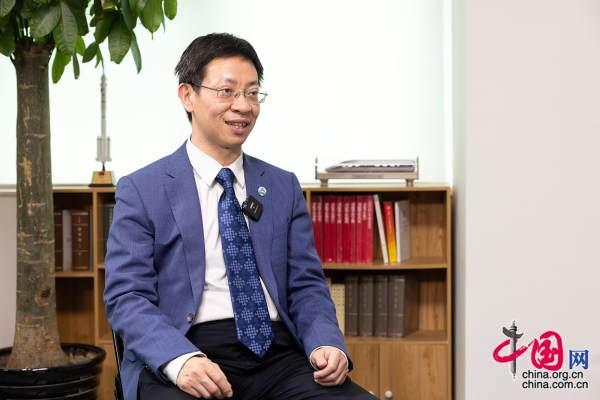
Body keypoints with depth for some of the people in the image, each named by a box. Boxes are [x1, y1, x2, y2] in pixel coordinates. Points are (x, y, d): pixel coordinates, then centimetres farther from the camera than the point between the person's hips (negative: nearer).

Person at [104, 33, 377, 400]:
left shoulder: (284, 187, 15)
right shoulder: (142, 190, 5)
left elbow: (306, 284, 12)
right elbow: (126, 296, -3)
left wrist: (326, 343, -10)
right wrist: (181, 359, -22)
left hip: (277, 354, 4)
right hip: (180, 357, -4)